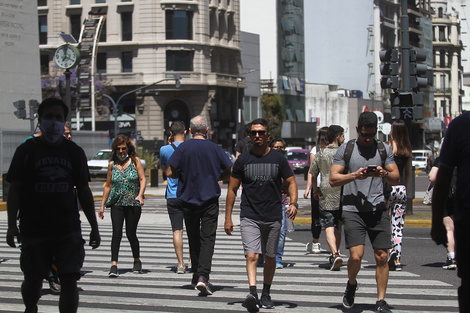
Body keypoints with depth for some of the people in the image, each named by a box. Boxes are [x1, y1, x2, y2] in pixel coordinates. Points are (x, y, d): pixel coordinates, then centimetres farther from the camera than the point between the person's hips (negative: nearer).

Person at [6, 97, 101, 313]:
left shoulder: (74, 152, 8)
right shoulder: (26, 151, 3)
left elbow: (84, 191, 12)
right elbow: (14, 190, 2)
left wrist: (94, 228, 9)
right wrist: (12, 225, -8)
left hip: (68, 230, 1)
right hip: (34, 229, -1)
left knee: (69, 281, -9)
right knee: (33, 281, 9)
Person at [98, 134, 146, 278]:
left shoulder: (135, 161, 3)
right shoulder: (112, 164, 9)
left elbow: (143, 179, -3)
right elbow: (108, 185, 15)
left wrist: (140, 195, -19)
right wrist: (102, 205, 13)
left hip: (133, 204, -1)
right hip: (116, 203, 1)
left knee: (131, 234, 2)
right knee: (116, 233, -10)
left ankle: (137, 261, 24)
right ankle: (114, 265, -13)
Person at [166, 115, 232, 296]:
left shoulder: (183, 148, -5)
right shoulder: (214, 148, -3)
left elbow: (170, 173, -7)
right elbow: (230, 171, 2)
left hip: (188, 200, 1)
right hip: (210, 200, -1)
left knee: (193, 238, 15)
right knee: (207, 239, -3)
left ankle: (197, 275, 23)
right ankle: (203, 276, -19)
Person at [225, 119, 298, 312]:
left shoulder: (278, 159, 3)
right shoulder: (243, 161, 2)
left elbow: (291, 182, 7)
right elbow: (232, 189, 7)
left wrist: (293, 203, -12)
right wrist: (228, 218, 3)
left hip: (273, 217, 2)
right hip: (249, 217, -1)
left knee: (270, 257, 11)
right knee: (252, 256, -17)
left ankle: (266, 294, 26)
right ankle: (253, 293, -28)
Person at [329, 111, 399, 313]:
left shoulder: (384, 149, 11)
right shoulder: (345, 150, 5)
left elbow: (396, 179, 10)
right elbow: (333, 179, 0)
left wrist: (384, 174, -12)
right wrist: (355, 175, -15)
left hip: (378, 210, 2)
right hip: (352, 209, -2)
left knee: (381, 257, 0)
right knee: (356, 256, -13)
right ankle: (351, 284, 18)